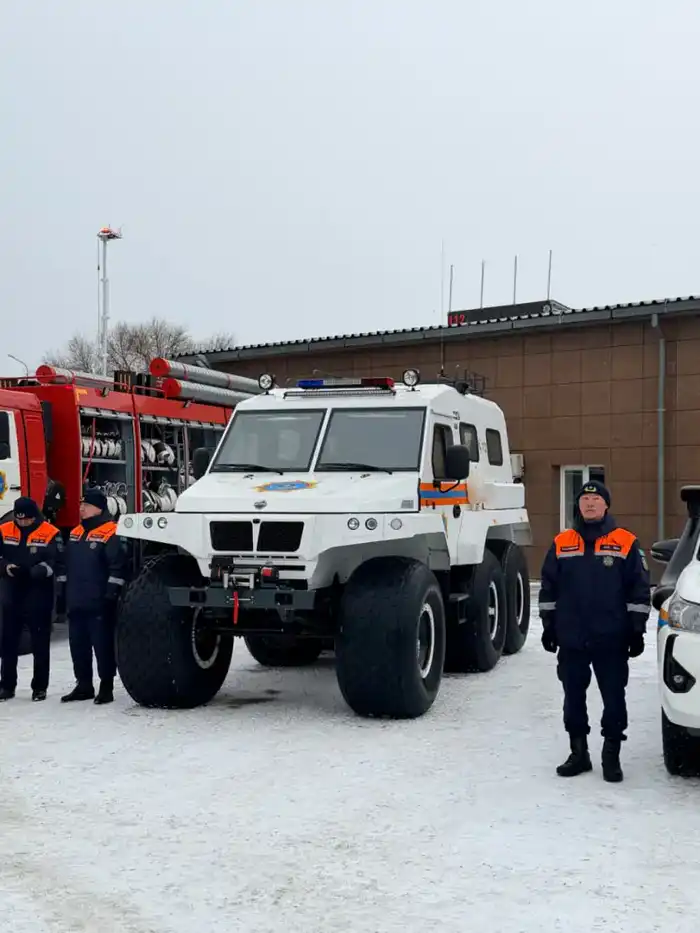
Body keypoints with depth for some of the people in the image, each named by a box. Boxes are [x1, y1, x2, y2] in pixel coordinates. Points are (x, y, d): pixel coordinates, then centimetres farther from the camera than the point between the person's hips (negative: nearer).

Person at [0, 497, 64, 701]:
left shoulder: (51, 534, -8)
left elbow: (57, 563, -10)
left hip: (39, 596, -3)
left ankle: (40, 686, 15)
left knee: (40, 642, 5)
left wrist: (39, 570, -26)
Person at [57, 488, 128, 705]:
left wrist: (111, 595, -18)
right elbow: (67, 567, 22)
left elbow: (117, 567, -15)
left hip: (99, 604, -8)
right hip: (76, 603, 8)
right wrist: (63, 594, 20)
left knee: (103, 645, -1)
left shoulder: (110, 534, -10)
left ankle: (106, 687, 7)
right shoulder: (75, 533, 16)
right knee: (78, 645, 12)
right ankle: (83, 686, 23)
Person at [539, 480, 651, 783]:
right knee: (573, 697, 10)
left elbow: (639, 591, 1)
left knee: (613, 698, 3)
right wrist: (548, 627, 7)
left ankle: (611, 755, 16)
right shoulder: (561, 544, 6)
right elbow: (548, 590, 10)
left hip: (612, 640, -2)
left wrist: (636, 630, -2)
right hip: (571, 639, 2)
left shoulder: (626, 544, 0)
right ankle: (578, 752, 22)